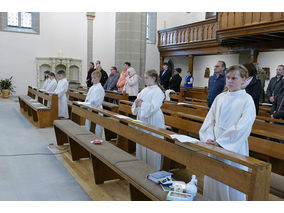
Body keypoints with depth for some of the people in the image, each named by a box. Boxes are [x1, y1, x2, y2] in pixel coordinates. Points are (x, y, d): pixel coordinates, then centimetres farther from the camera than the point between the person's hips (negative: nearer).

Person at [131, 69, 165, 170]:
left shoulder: (158, 92, -10)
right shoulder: (144, 90, 12)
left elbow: (154, 107, -20)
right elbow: (137, 103, 12)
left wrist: (142, 104, -25)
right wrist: (136, 103, -9)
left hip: (153, 122, -8)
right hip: (142, 120, 8)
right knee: (141, 144, 14)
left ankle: (153, 168, 11)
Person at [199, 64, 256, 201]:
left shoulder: (247, 100, -6)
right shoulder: (220, 98, 8)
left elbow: (242, 127, -14)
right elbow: (210, 120, 7)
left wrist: (220, 141, -16)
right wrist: (209, 138, -9)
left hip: (234, 147, -5)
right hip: (215, 146, 5)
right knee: (213, 178, 13)